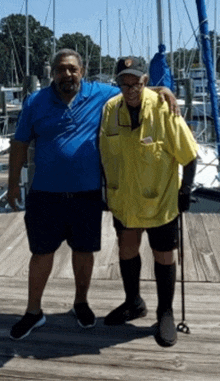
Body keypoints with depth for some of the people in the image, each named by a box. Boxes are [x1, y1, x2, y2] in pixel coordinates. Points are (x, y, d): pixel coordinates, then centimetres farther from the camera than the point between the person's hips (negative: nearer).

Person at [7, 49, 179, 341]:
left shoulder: (101, 95, -1)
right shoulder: (36, 102, 0)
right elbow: (20, 144, 6)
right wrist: (13, 183, 6)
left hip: (87, 194, 1)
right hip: (45, 194, 0)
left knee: (84, 250, 14)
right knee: (42, 252, 8)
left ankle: (81, 302, 37)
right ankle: (33, 312, 25)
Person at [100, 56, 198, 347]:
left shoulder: (163, 108, -19)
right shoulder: (111, 108, -6)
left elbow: (188, 154, -11)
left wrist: (185, 191, -8)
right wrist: (109, 188, 10)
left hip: (160, 199, -4)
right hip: (123, 199, 4)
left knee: (163, 256, 8)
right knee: (127, 249, 17)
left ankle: (165, 313, 29)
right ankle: (133, 303, 40)